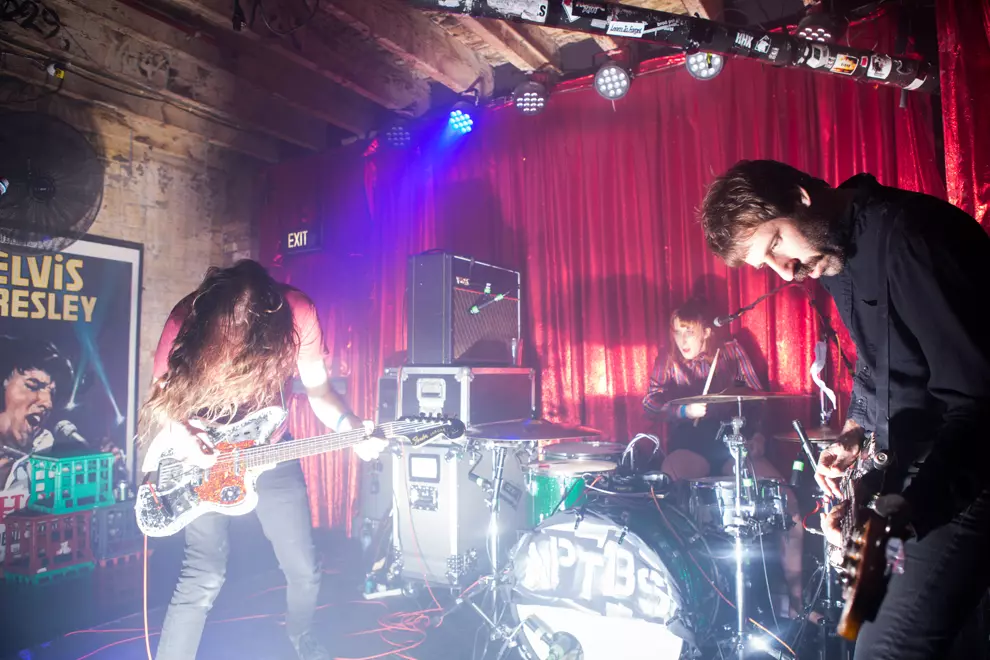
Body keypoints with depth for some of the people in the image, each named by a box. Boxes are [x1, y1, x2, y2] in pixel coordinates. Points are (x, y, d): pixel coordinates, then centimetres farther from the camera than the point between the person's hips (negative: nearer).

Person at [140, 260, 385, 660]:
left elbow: (318, 388, -9)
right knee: (204, 576, -8)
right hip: (204, 454, -2)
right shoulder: (189, 320, -24)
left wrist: (350, 427, -27)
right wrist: (179, 435, -24)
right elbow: (161, 395, -7)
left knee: (304, 570, 10)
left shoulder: (297, 314, -22)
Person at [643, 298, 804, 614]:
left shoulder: (730, 351, 8)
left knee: (786, 501, -21)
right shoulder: (667, 362, 8)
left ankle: (796, 591, -5)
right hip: (689, 448, -1)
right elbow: (650, 402, -5)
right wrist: (684, 410, -23)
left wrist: (756, 434, -10)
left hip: (734, 444, 1)